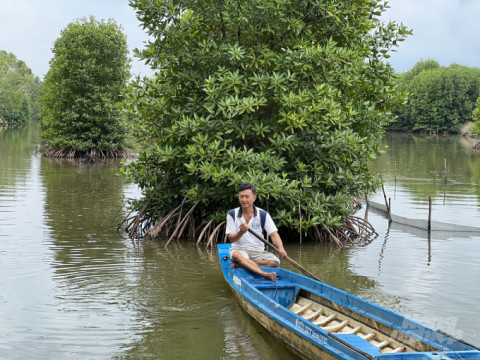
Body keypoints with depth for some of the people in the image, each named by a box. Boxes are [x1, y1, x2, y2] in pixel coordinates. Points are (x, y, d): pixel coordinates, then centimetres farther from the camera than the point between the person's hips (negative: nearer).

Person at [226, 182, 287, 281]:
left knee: (275, 261, -27)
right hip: (239, 249, -2)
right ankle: (264, 274, -55)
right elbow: (231, 239, -3)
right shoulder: (232, 214, 1)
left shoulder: (263, 215, 1)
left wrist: (281, 248, -29)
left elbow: (274, 234, -8)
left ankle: (242, 265, -20)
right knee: (237, 255, -39)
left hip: (258, 251, 2)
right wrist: (241, 232, -26)